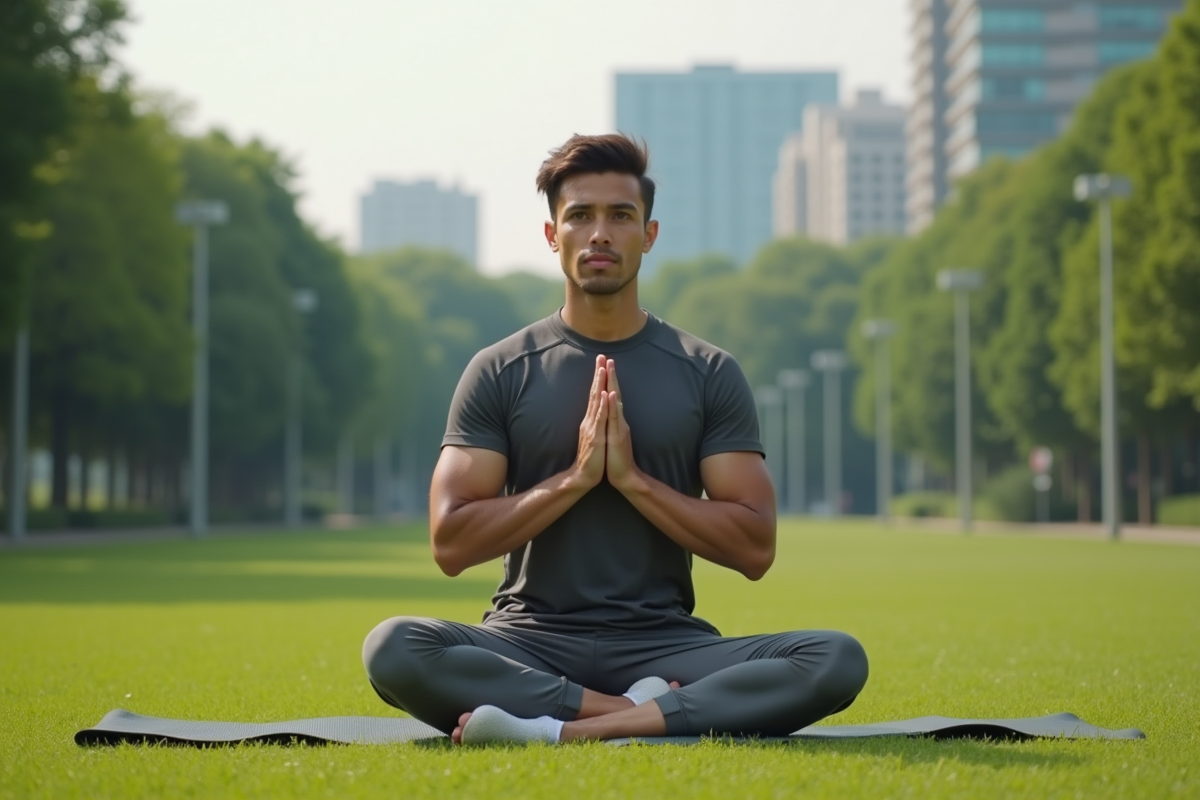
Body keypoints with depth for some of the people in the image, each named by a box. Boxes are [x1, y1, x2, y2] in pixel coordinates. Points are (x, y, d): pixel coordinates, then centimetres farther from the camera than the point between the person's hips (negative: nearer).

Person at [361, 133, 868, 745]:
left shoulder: (709, 374, 6)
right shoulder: (499, 372, 5)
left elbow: (754, 548, 0)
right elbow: (451, 544, -3)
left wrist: (633, 478, -9)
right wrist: (574, 477, -12)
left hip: (663, 643, 1)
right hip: (531, 643, -1)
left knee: (837, 660, -26)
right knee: (394, 648, -31)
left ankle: (565, 730, -30)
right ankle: (640, 715, -23)